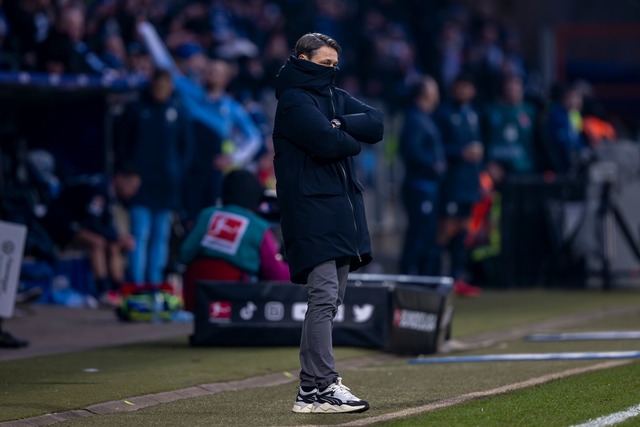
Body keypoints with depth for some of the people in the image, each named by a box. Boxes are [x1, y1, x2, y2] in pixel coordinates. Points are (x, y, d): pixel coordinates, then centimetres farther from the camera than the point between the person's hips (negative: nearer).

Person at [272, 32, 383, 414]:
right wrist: (353, 140, -1)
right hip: (313, 212, -9)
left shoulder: (335, 96, 18)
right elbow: (329, 143, -22)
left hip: (341, 209, 9)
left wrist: (339, 126, -12)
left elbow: (376, 125, 4)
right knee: (324, 295, -15)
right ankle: (318, 389, -17)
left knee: (332, 298, 10)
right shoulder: (294, 101, -8)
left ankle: (316, 380, 14)